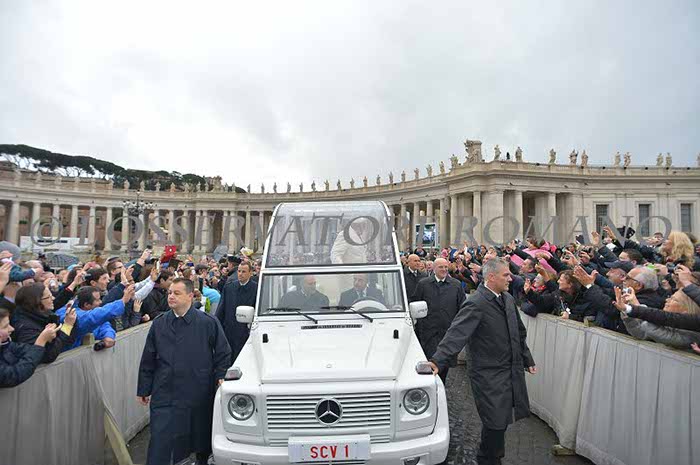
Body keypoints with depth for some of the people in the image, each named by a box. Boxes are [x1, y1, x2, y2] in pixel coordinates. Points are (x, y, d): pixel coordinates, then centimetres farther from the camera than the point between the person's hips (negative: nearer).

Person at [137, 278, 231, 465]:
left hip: (200, 394, -1)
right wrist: (144, 390, 8)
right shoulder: (159, 324, 2)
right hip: (164, 394, 1)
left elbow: (223, 353, 1)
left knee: (201, 434, 17)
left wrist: (220, 376, -5)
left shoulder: (209, 323, -7)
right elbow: (148, 360, 7)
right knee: (160, 439, 1)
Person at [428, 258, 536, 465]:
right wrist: (437, 360, -41)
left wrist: (527, 359, 22)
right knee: (495, 423, -2)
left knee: (500, 422, 17)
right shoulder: (476, 303, -20)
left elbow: (519, 333, 20)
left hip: (512, 371, 7)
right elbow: (457, 333, -30)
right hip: (489, 375, -7)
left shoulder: (508, 299, 7)